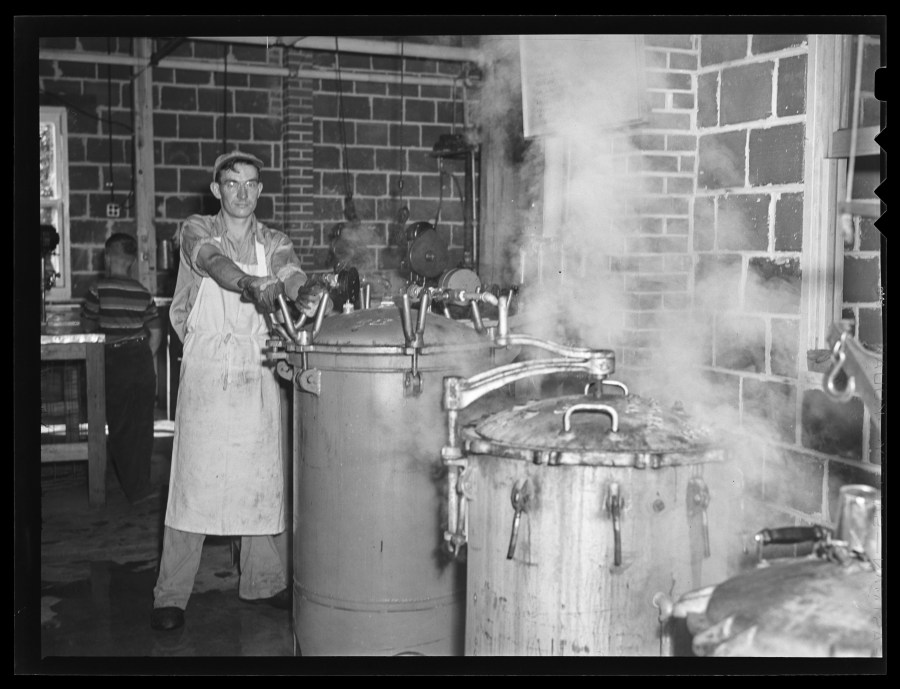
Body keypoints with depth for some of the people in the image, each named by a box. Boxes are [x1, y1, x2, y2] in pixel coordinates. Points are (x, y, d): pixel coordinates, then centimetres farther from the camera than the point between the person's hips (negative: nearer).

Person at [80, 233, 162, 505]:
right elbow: (156, 333, 3)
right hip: (142, 362, 3)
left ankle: (137, 490, 5)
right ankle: (141, 484, 21)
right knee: (142, 426, 12)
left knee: (120, 428, 6)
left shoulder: (98, 289, -9)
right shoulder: (143, 292, 1)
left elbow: (88, 327, -1)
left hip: (113, 363, -3)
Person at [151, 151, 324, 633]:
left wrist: (307, 295, -37)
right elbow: (215, 263, -21)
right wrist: (251, 284, -43)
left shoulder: (273, 243, 8)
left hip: (257, 374, 3)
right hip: (206, 372, -3)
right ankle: (170, 594, 7)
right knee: (194, 480, -2)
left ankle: (262, 581, 22)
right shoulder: (196, 231, 1)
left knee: (261, 480, 8)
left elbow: (292, 277, -12)